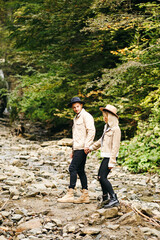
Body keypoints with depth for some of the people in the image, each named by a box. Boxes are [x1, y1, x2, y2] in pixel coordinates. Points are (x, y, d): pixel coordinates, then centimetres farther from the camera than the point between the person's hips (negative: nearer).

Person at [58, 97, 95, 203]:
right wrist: (74, 150, 24)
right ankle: (85, 196, 8)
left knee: (73, 168, -13)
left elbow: (91, 131, -17)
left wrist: (87, 145, -22)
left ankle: (70, 194, -13)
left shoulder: (86, 116, -6)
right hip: (77, 148, 10)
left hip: (82, 148, -10)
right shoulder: (76, 118, 23)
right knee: (80, 170, 7)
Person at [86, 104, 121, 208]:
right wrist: (91, 148, 27)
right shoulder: (107, 127, 13)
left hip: (111, 157, -9)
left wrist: (112, 162, -20)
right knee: (101, 177, 12)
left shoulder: (116, 129, -16)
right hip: (106, 156, 9)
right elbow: (101, 140, 26)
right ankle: (105, 199, 21)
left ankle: (114, 199, -11)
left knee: (102, 177, -13)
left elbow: (115, 146, -18)